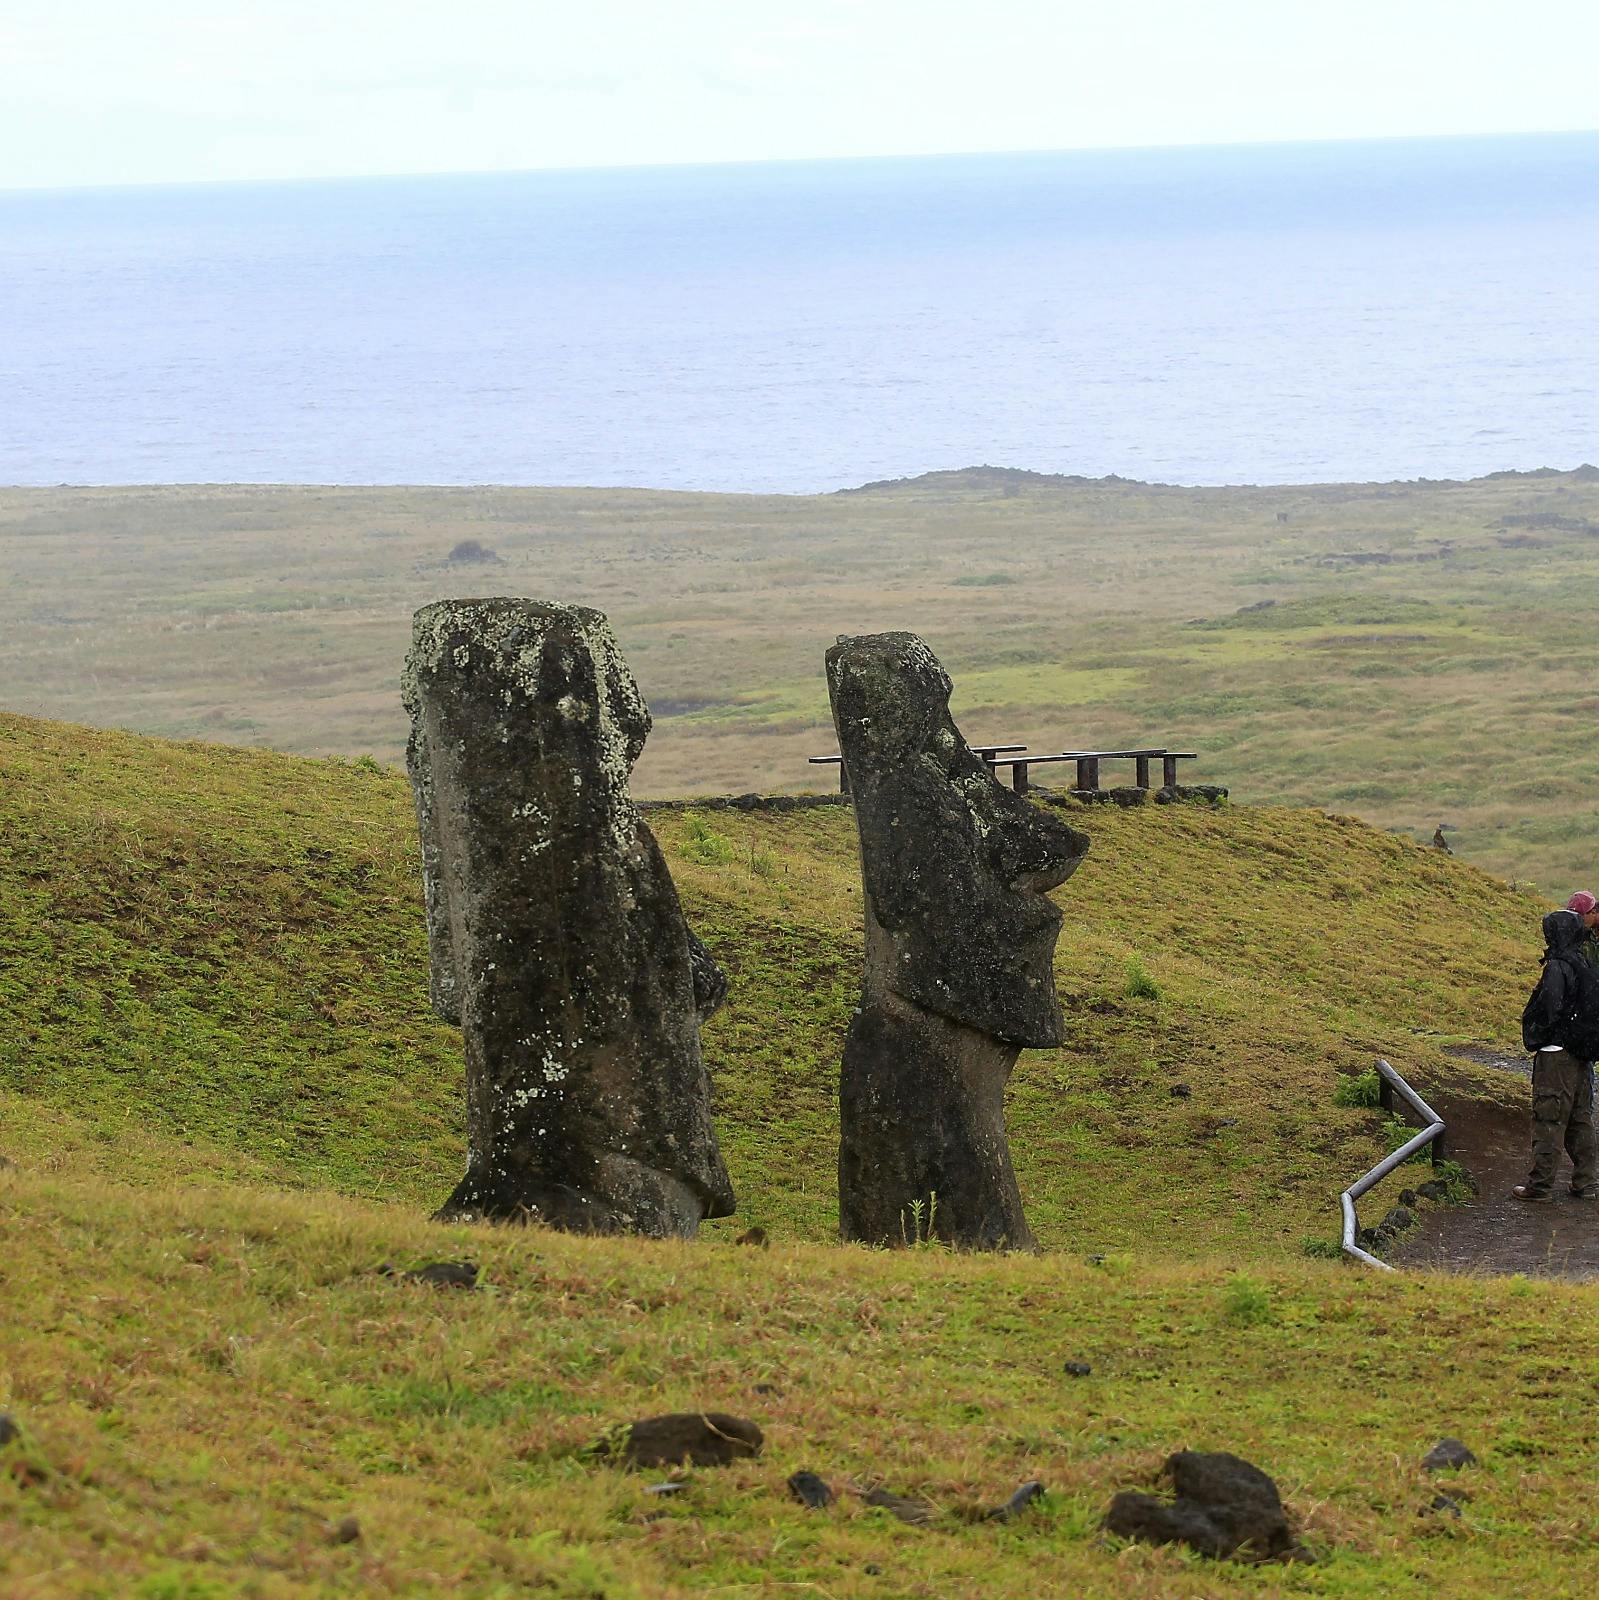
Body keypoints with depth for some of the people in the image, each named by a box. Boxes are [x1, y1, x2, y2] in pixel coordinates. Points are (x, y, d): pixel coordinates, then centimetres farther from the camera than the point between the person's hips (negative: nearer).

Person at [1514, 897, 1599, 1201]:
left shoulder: (1558, 967, -17)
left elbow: (1549, 1007, -24)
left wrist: (1535, 1038, -9)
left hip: (1557, 1053, -9)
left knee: (1549, 1119, -4)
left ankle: (1541, 1184, -1)